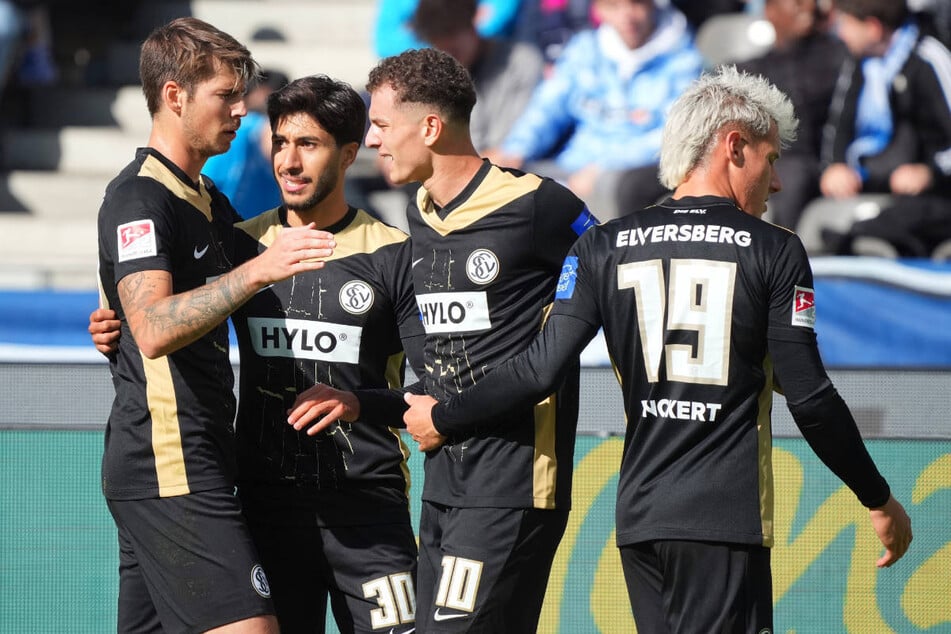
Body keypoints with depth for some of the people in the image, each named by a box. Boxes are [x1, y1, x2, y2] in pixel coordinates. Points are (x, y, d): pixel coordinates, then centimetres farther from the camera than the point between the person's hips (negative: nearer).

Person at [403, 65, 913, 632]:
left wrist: (443, 419, 14)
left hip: (640, 515, 5)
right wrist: (880, 501, 5)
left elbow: (540, 371, -1)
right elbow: (810, 398, -5)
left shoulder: (606, 246, 7)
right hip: (726, 519, -5)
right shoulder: (775, 252, -2)